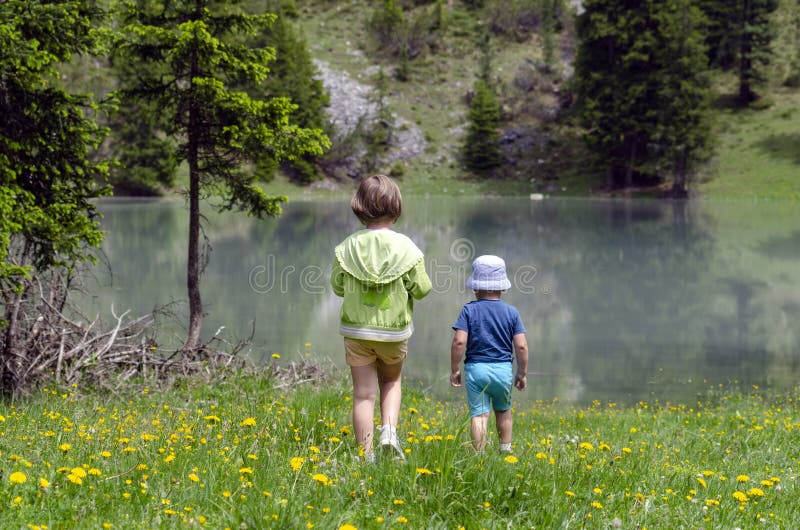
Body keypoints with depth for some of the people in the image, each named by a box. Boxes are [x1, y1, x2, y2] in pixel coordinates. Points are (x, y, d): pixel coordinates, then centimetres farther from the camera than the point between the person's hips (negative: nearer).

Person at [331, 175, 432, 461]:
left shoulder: (348, 246, -10)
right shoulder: (405, 247, -14)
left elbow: (337, 286, 0)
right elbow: (421, 289, -7)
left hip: (356, 330, 0)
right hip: (394, 330, 0)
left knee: (363, 394, 6)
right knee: (391, 381, 25)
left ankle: (367, 457, 6)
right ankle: (389, 431, 3)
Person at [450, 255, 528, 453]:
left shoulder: (469, 310, -4)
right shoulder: (511, 312, 2)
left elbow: (459, 341, -12)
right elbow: (521, 346, -3)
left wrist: (454, 370, -1)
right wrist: (522, 373, 9)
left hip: (475, 368, -2)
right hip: (503, 369, 2)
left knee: (478, 414, -3)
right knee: (503, 411, 23)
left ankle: (479, 454, -13)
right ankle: (506, 450, 27)